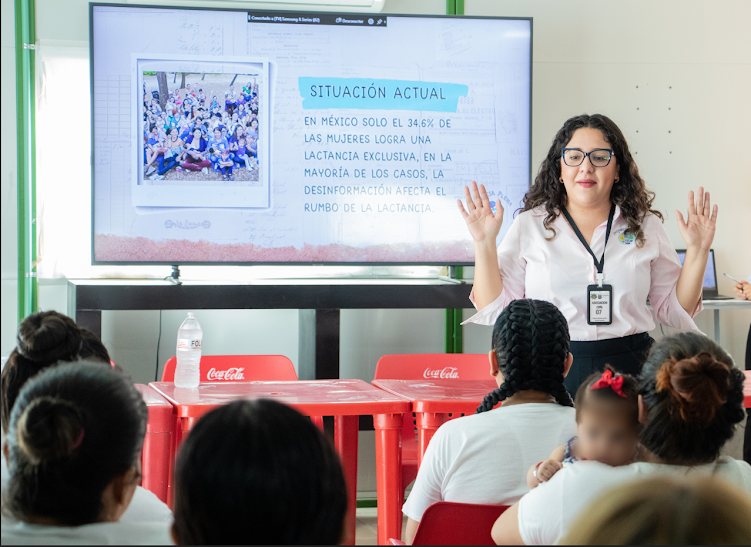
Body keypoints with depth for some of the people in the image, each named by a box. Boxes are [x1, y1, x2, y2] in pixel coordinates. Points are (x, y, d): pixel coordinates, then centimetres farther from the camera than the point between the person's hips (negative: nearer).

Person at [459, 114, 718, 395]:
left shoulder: (646, 227, 11)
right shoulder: (529, 226, 8)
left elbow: (677, 311, 14)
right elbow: (494, 310, 5)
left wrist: (697, 251, 3)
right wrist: (485, 243, -3)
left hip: (629, 372, 1)